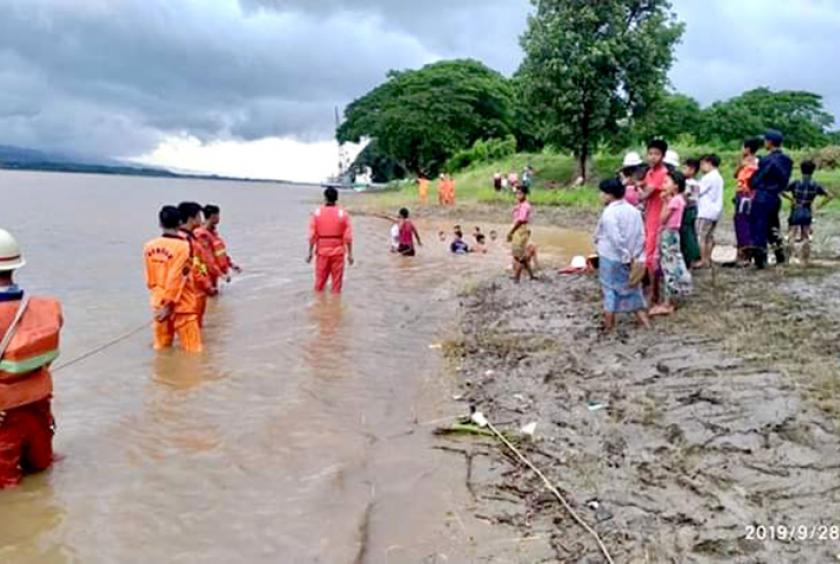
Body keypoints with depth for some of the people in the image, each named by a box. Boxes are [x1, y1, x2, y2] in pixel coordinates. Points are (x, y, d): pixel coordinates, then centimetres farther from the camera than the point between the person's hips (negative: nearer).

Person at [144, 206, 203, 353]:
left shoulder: (149, 246, 3)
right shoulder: (183, 246, -15)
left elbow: (150, 280, 10)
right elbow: (176, 279, -18)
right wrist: (169, 304, -15)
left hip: (159, 304, 7)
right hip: (181, 305, -6)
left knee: (162, 347, 15)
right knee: (193, 349, 1)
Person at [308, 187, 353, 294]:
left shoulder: (317, 213, -4)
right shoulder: (343, 214, -6)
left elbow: (312, 235, -5)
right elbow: (348, 236, -8)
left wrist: (310, 252, 3)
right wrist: (350, 253, -1)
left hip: (322, 251, 1)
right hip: (338, 251, -1)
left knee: (320, 281, 12)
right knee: (337, 281, 7)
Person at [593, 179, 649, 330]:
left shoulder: (609, 212, -16)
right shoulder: (634, 211, 5)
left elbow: (615, 238, -24)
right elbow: (641, 236, 3)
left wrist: (626, 256, -17)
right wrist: (638, 258, 3)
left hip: (611, 258, -6)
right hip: (631, 259, 6)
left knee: (610, 290, 5)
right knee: (633, 290, 15)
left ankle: (609, 326, 12)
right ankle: (645, 323, 18)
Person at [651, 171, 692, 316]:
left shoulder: (675, 200, -17)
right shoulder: (674, 199, 11)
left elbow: (662, 219, -17)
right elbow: (663, 219, 10)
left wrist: (664, 202, -13)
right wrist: (666, 201, 8)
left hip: (669, 235, -10)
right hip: (667, 235, 10)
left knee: (669, 267, -5)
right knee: (670, 267, 13)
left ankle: (667, 304, 0)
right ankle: (670, 301, 20)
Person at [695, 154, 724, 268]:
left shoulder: (708, 177, -13)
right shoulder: (719, 177, 16)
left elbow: (699, 191, -10)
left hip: (706, 211, -9)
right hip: (715, 211, 9)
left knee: (702, 236, -6)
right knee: (709, 236, 13)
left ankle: (703, 261, -6)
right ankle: (708, 259, 16)